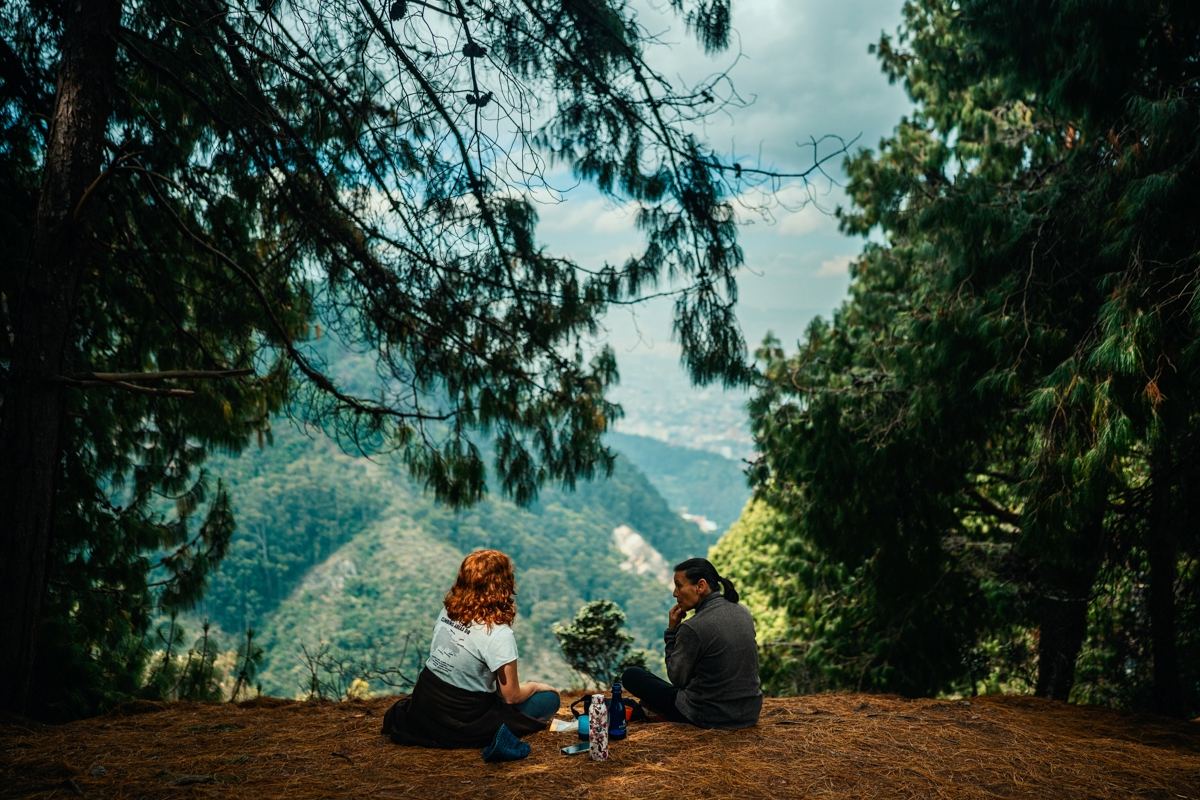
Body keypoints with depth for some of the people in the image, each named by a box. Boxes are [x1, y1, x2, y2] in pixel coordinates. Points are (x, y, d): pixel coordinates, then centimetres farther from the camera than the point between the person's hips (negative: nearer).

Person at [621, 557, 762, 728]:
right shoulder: (742, 612, -1)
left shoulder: (692, 628, -23)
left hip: (711, 717, -7)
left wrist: (672, 630, -4)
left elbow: (677, 677, -8)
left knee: (631, 675, 7)